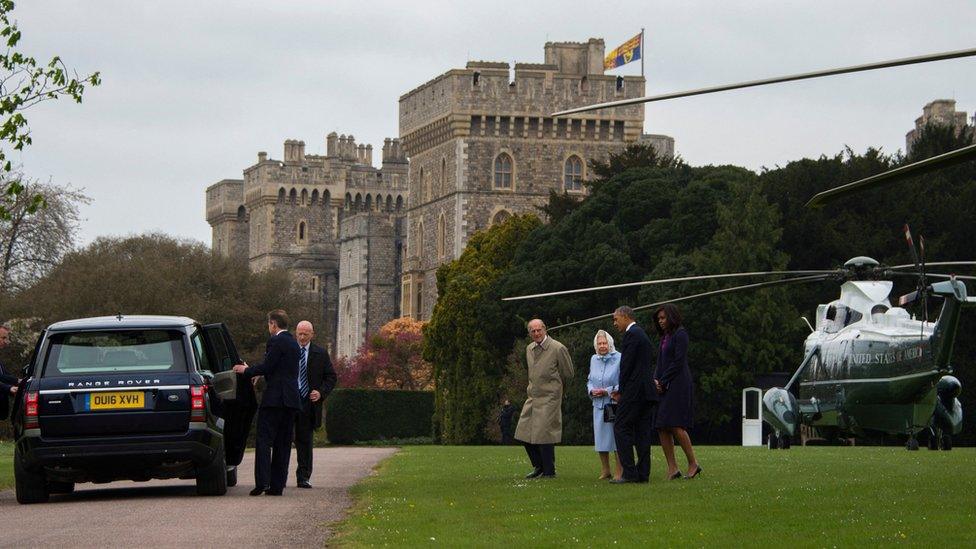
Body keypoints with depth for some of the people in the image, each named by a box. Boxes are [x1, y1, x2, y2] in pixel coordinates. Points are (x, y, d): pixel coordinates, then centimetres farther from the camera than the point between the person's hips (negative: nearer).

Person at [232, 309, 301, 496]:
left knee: (264, 440, -7)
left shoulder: (276, 341, -9)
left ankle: (262, 482, -15)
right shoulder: (293, 342, 18)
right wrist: (252, 371, 28)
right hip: (292, 399, 8)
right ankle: (277, 485, 8)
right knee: (283, 443, 8)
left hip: (275, 398, -8)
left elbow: (267, 367, -14)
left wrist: (246, 370, 2)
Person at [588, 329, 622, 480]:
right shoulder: (594, 360, 11)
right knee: (600, 438, 8)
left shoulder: (619, 359, -9)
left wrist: (607, 391, -16)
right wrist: (591, 390, -1)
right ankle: (605, 471, 19)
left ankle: (619, 472, 2)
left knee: (616, 438, -5)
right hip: (598, 405, 6)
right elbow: (590, 380, 20)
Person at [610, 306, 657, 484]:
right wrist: (622, 389, 15)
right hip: (647, 391, 10)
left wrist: (621, 390, -5)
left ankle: (629, 473, -11)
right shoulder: (642, 334, 21)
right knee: (642, 432, 7)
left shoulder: (632, 334, -10)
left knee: (621, 429, -7)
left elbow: (627, 364, -15)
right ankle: (643, 473, 6)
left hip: (634, 390, -10)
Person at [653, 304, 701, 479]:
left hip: (678, 384, -9)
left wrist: (663, 382, -10)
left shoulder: (680, 334, -5)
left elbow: (678, 362, -12)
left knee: (675, 425, -15)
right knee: (661, 427, 0)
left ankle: (693, 463, -5)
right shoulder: (665, 337, 20)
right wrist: (655, 380, 2)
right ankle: (672, 468, -1)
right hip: (664, 386, 9)